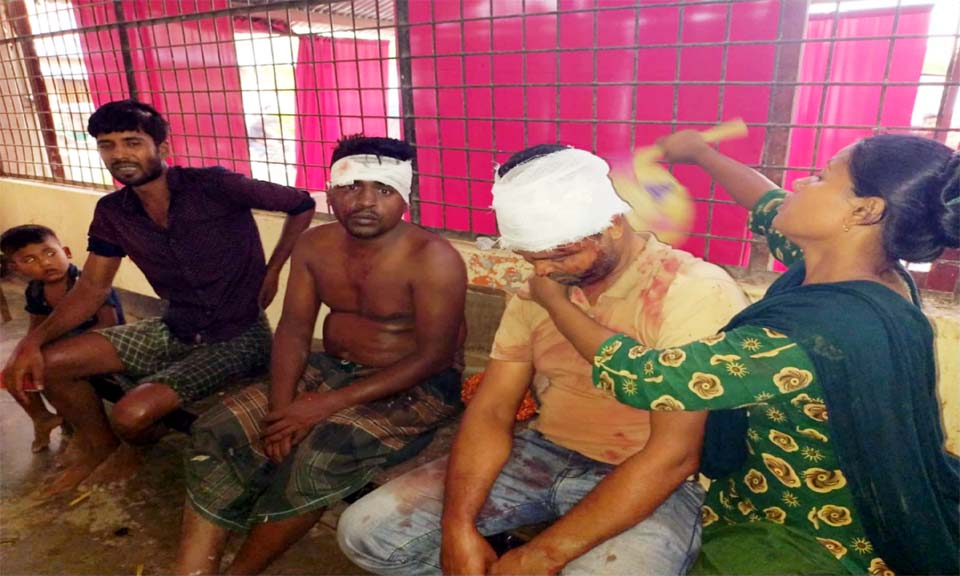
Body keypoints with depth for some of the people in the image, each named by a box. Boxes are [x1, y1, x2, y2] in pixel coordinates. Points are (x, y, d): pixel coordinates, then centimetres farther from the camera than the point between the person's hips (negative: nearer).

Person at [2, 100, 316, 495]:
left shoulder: (214, 187, -20)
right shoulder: (112, 211, 0)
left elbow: (302, 204, -12)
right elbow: (93, 287, 7)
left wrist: (271, 272, -11)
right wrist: (33, 340, -7)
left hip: (236, 339, -7)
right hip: (174, 330, 7)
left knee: (132, 414, -22)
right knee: (45, 364, 2)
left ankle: (137, 447, 19)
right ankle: (101, 449, 26)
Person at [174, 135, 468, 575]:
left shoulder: (432, 259, -19)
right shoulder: (315, 245, 0)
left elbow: (433, 357, -21)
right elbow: (294, 329, 1)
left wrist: (330, 404, -24)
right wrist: (281, 406, -17)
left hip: (417, 390, -6)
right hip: (333, 370, 6)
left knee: (322, 454, -30)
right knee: (220, 431, -11)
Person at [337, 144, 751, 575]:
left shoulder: (696, 293, -18)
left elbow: (674, 455, -23)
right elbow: (491, 411, -1)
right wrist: (459, 528, -15)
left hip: (653, 484, -3)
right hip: (542, 454, 5)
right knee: (366, 531, -6)